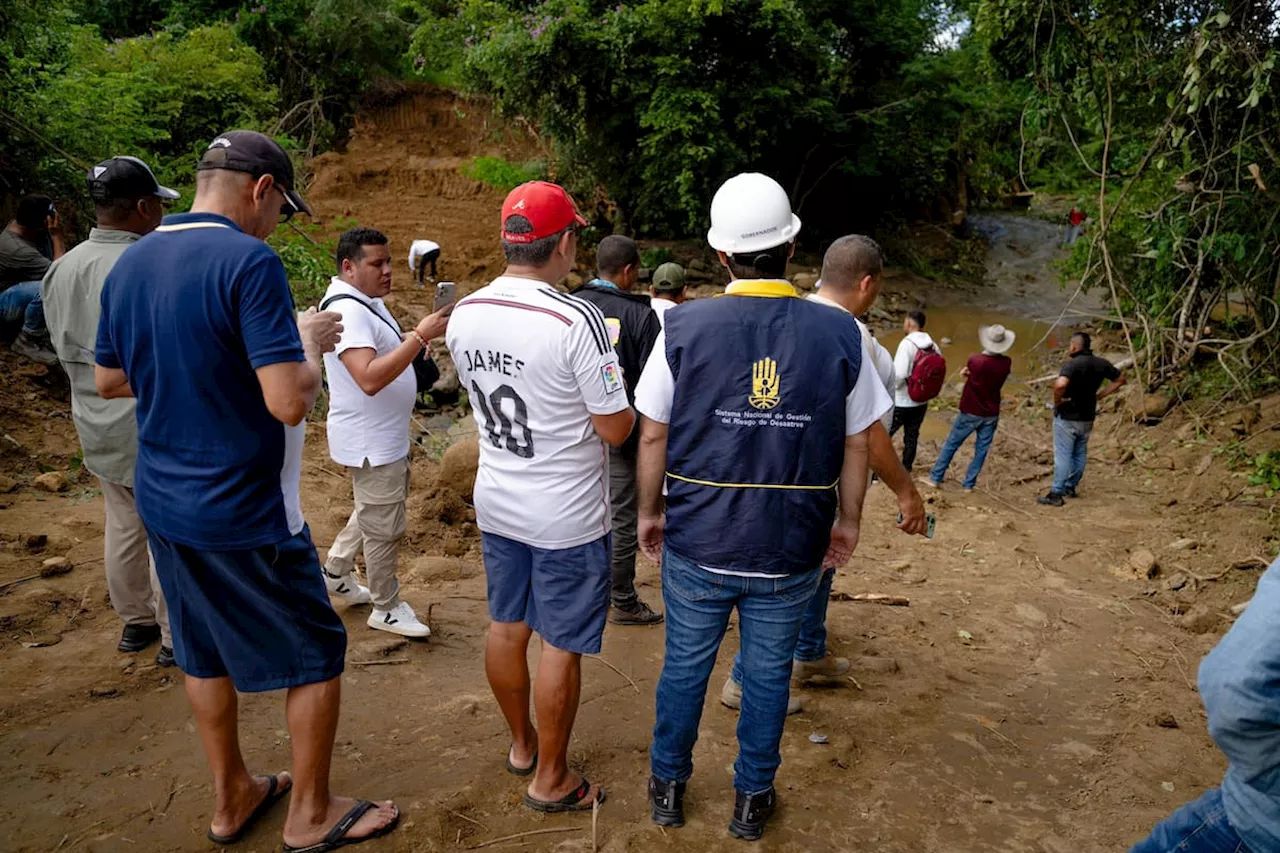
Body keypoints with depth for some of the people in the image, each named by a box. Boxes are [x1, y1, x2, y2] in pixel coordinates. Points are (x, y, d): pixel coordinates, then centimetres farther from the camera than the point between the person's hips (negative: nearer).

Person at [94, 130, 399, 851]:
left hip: (163, 501, 8)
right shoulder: (250, 262, -20)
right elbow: (290, 402, -26)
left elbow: (109, 380, 15)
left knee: (206, 653, 21)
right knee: (316, 655, 9)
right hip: (244, 514, -8)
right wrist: (310, 343, -7)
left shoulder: (131, 262, 5)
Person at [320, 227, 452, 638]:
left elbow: (387, 353, 19)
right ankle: (387, 608, 20)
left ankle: (336, 572, 42)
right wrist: (420, 335, -34)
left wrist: (419, 333, -1)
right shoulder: (346, 310, -24)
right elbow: (369, 378, -34)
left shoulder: (368, 301, 10)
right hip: (370, 443, -10)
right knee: (384, 527, 4)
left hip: (387, 437, 10)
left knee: (373, 513, 26)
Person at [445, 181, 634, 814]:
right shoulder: (576, 321, -23)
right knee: (561, 645, 8)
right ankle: (551, 780, 25)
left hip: (496, 505, 7)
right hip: (567, 517, -6)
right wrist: (622, 395, 3)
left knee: (506, 626, 20)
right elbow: (616, 429, -17)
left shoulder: (464, 316, -2)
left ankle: (522, 743, 41)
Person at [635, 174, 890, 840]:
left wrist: (649, 511, 10)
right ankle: (752, 799, 37)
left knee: (684, 666, 19)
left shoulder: (683, 327, -11)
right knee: (768, 674, 18)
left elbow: (652, 436, -5)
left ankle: (667, 786, 39)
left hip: (697, 543, 0)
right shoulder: (839, 334, -8)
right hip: (792, 551, 1)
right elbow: (856, 444, 0)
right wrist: (847, 520, 14)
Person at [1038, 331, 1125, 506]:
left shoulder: (1072, 364, -20)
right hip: (1087, 417, 6)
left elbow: (1060, 384, -39)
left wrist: (1057, 401, -21)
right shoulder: (1101, 364, 1)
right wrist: (1100, 395, 12)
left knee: (1063, 455, -2)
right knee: (1080, 454, 18)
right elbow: (1120, 379, 15)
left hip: (1067, 417, -6)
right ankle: (1070, 487, 30)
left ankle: (1056, 494, 0)